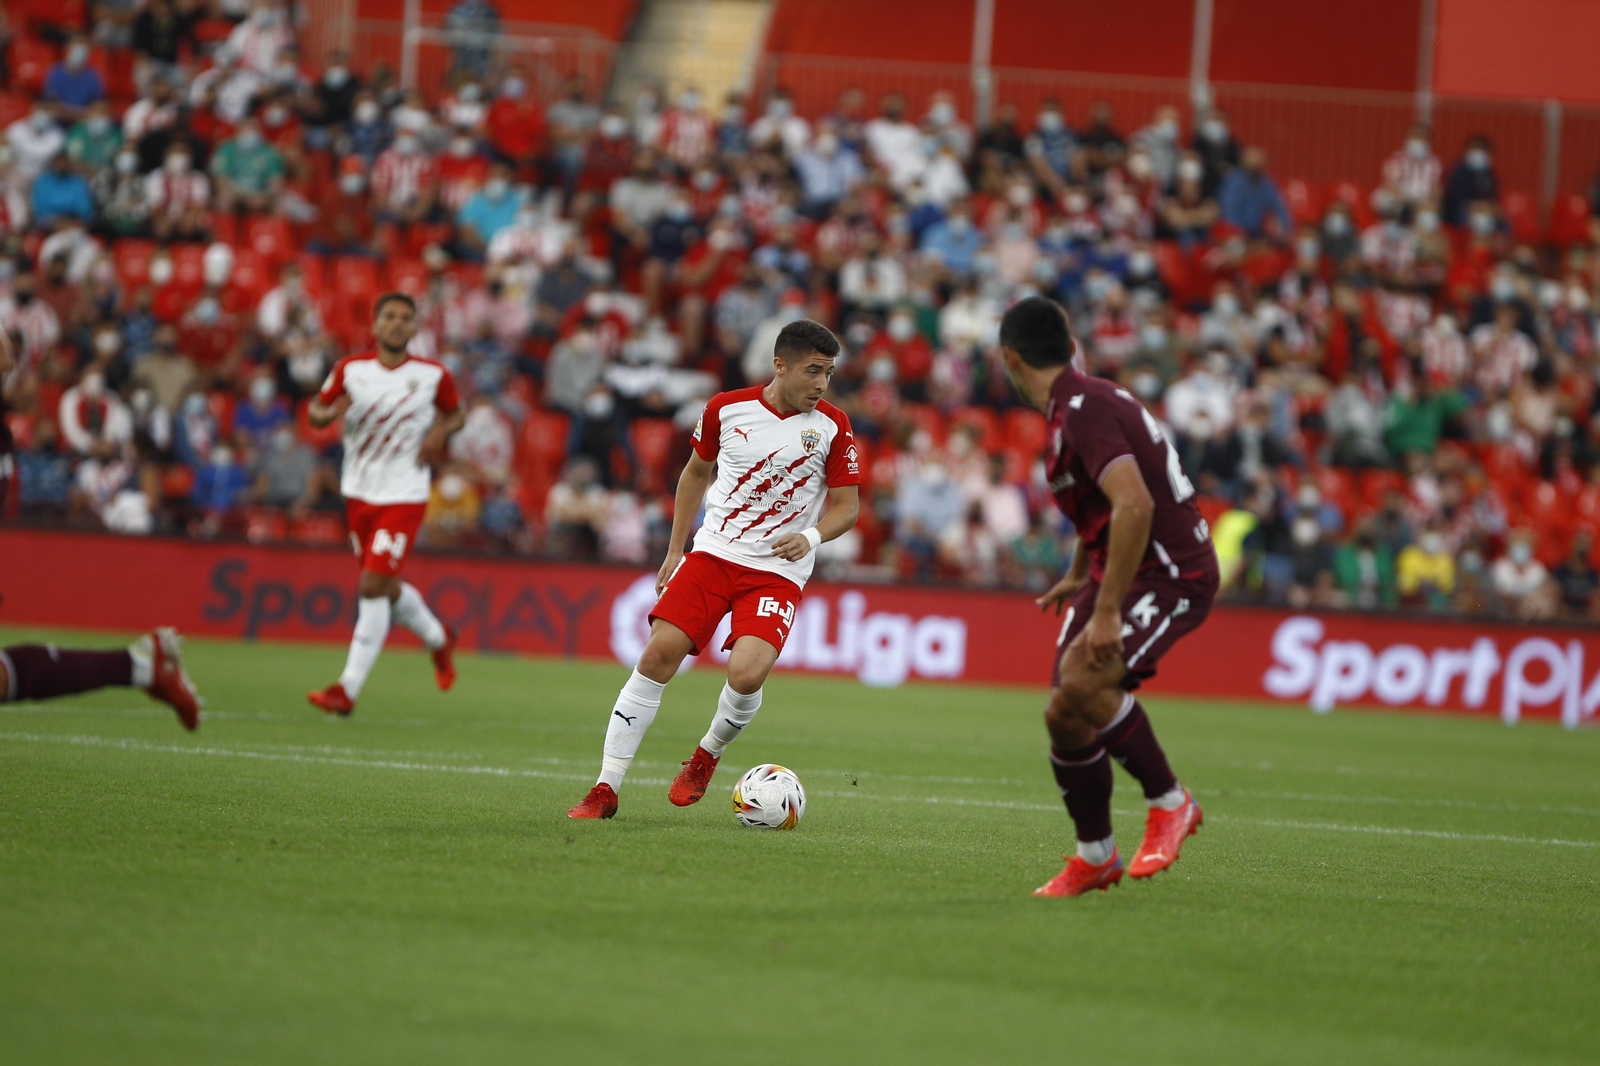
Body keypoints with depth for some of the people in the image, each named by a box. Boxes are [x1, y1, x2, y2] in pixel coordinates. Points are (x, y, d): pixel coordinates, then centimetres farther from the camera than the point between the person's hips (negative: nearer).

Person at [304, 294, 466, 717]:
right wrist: (330, 413, -16)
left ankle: (348, 689, -11)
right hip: (359, 493, 4)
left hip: (404, 496, -4)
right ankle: (438, 638, 44)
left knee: (373, 586, -14)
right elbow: (316, 410, 8)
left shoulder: (433, 375, -5)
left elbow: (456, 413, 13)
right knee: (385, 587, 14)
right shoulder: (351, 369, -2)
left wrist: (440, 431, -9)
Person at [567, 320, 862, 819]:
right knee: (658, 654, -13)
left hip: (778, 571, -2)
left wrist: (811, 537, -18)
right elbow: (698, 471, 17)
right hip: (712, 553, 2)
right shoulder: (726, 408, 0)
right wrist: (675, 550, 17)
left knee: (746, 674, -23)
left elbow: (846, 505, 3)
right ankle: (606, 789, -6)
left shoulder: (832, 427, -4)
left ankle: (708, 755, 11)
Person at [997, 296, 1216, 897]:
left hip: (1171, 574, -10)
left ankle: (1170, 803, -7)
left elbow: (1134, 507, -32)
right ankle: (1095, 859, 16)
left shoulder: (1083, 412, -20)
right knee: (1065, 719, 2)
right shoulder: (1081, 402, 13)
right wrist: (1080, 576, 41)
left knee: (1080, 686, -27)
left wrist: (1107, 611, -30)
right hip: (1116, 572, 10)